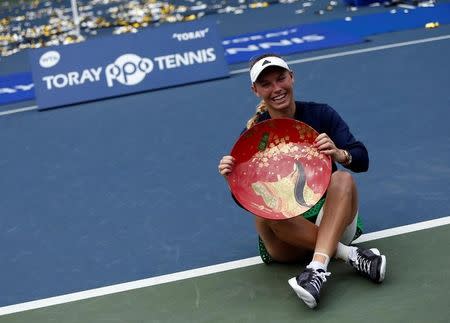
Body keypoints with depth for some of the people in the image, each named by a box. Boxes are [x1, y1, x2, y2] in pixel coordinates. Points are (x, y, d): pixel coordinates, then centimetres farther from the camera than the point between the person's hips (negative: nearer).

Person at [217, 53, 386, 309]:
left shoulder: (321, 115, 2)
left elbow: (362, 161, -6)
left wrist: (339, 154, -29)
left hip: (330, 218, 0)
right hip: (286, 232, 0)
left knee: (343, 179, -28)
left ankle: (318, 268, -43)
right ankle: (351, 254, -29)